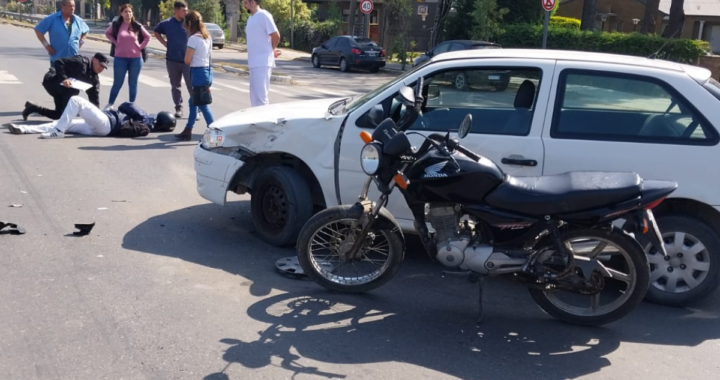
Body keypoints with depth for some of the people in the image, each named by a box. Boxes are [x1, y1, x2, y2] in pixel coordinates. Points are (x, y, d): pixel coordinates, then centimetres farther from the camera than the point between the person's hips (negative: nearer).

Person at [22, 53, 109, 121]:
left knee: (58, 115, 12)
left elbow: (94, 96, 4)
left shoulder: (95, 78, 4)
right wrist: (63, 78, -38)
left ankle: (32, 108, 32)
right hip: (51, 81, -9)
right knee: (73, 90, -35)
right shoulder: (81, 62, -21)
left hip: (62, 89, 9)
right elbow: (59, 62, -26)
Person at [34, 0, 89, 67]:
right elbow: (38, 30, -1)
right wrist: (46, 45, -6)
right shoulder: (52, 19, -5)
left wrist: (80, 43, 10)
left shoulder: (78, 21, 6)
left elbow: (86, 31, 24)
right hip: (57, 59, -3)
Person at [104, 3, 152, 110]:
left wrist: (140, 47, 2)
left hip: (135, 59, 1)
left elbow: (147, 37, 13)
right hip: (120, 58, -1)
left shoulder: (137, 26, 1)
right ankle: (110, 104, 17)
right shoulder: (116, 25, 0)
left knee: (133, 84, 8)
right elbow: (107, 33, 16)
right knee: (117, 83, 3)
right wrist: (115, 42, 4)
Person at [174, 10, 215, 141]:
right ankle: (188, 131, 25)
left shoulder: (193, 38, -14)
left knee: (203, 105, -4)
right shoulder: (207, 37, 11)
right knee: (193, 102, 17)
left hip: (198, 72, -9)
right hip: (207, 70, 9)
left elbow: (187, 60, -14)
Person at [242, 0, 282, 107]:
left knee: (260, 96, -12)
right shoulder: (251, 19, 17)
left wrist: (271, 50, 2)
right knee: (255, 96, 13)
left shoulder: (263, 15, -9)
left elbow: (276, 35, -13)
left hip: (263, 63, -9)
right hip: (254, 63, 9)